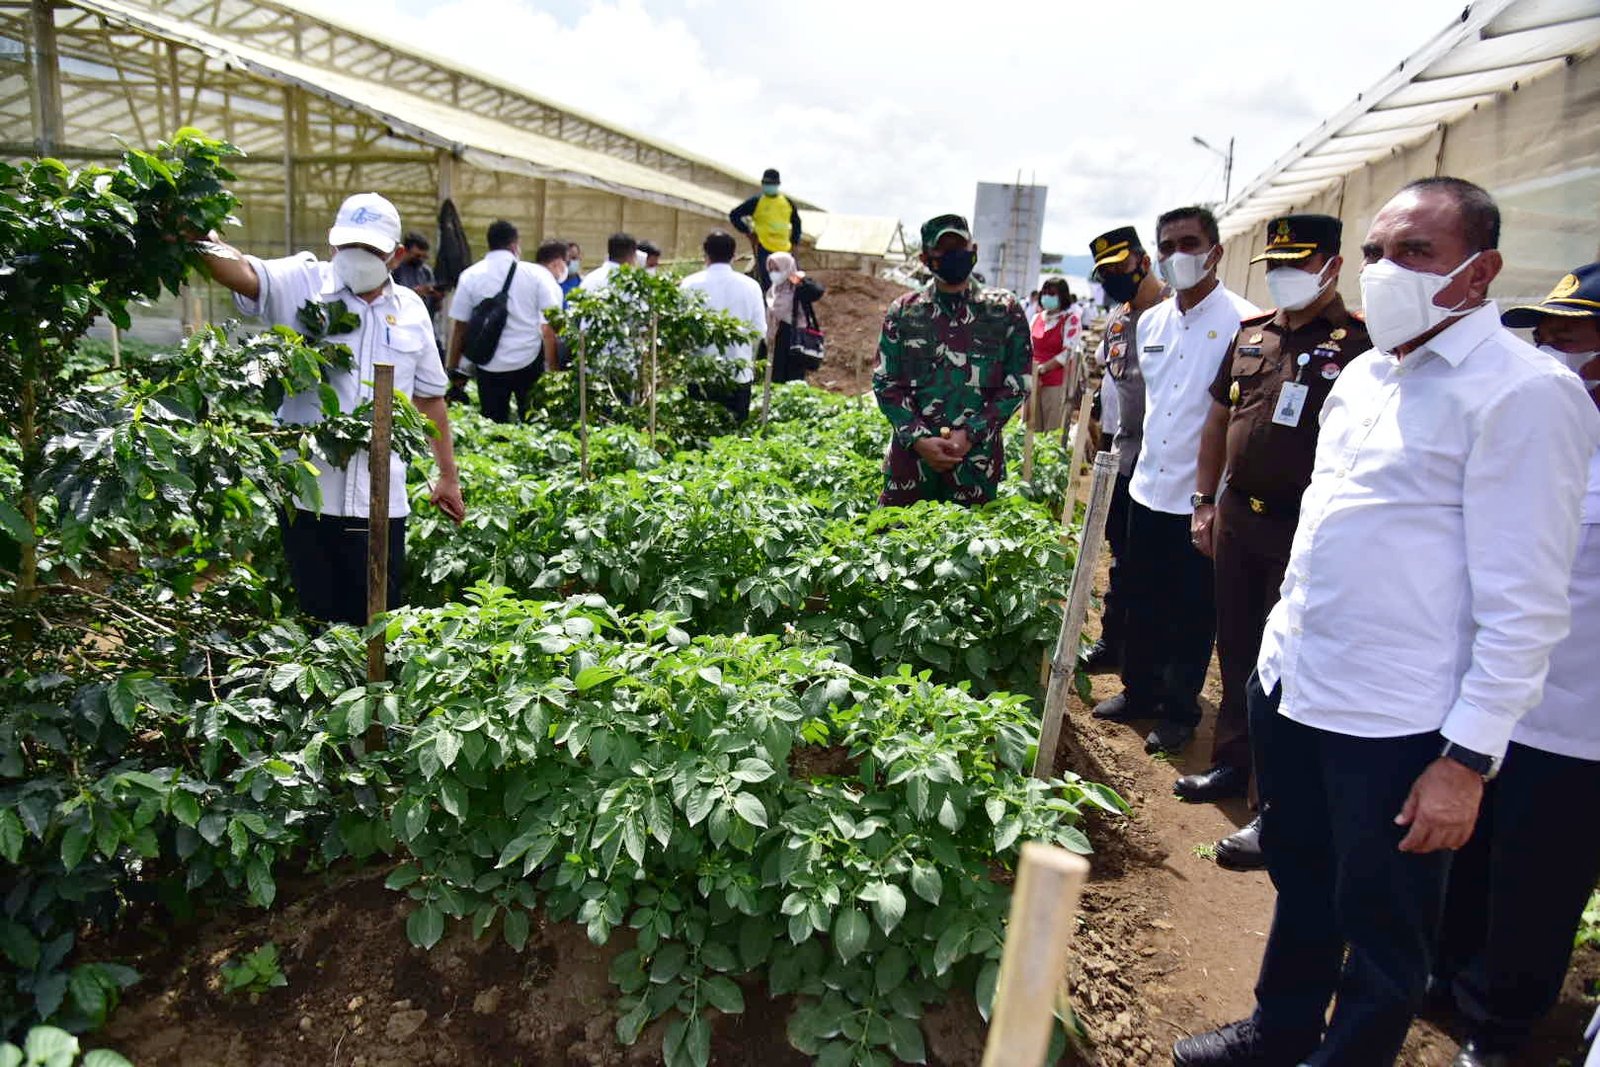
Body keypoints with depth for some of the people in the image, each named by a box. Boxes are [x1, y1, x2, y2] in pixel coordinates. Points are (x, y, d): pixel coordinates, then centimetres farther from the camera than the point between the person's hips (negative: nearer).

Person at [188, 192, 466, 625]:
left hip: (381, 499, 2)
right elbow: (243, 274, -19)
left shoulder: (411, 309, 9)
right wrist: (202, 239, -42)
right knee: (316, 619, 10)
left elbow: (430, 396, 16)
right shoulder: (302, 284, 1)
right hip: (308, 493, -1)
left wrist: (448, 475, 18)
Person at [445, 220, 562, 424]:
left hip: (489, 367, 1)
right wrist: (553, 367, -6)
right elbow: (551, 326, -9)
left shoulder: (470, 276, 0)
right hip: (529, 362, -1)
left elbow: (459, 328, 1)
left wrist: (452, 369, 9)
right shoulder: (536, 274, -4)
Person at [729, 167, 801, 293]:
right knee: (767, 284, -7)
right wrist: (747, 231, -4)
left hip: (784, 250, 5)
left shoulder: (788, 203, 9)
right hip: (764, 250, -5)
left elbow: (796, 222, 25)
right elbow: (734, 215, 1)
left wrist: (794, 241, 16)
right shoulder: (755, 202, -3)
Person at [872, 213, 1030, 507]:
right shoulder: (903, 311, 7)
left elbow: (1016, 385, 2)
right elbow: (886, 382, 4)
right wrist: (918, 438, -10)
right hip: (911, 451, 1)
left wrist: (970, 434, -9)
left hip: (977, 456, -1)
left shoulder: (1005, 311, 5)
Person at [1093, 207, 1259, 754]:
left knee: (1193, 611, 7)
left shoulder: (1243, 323, -11)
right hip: (1148, 487, 6)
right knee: (1144, 600, 17)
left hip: (1202, 497, -6)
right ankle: (1139, 690, 33)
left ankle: (1179, 710, 22)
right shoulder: (1150, 323, 9)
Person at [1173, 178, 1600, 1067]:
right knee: (1300, 882, 25)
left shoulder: (1524, 393, -15)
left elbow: (1524, 604, -17)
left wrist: (1469, 759, -16)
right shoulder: (1366, 374, 9)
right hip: (1292, 684, 8)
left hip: (1395, 724, -8)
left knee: (1382, 932, 13)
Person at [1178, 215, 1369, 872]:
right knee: (1235, 650, 17)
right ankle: (1232, 763, 34)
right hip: (1238, 517, 6)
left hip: (1302, 529, -6)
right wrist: (1204, 502, 14)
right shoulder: (1250, 334, 11)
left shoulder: (1359, 343, -9)